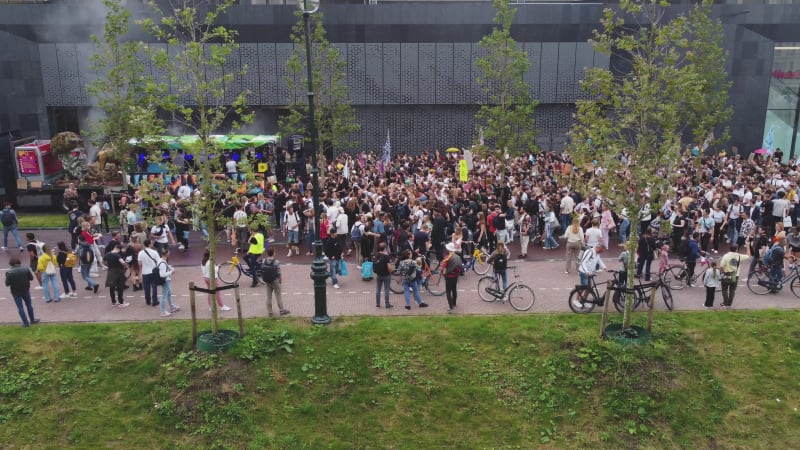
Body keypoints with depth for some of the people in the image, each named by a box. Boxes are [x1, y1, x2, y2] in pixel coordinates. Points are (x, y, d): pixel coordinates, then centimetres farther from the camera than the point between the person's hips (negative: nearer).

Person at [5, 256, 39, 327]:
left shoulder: (9, 272, -16)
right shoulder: (26, 269, -11)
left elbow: (7, 284, -14)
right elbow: (31, 278, -3)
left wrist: (13, 281, 4)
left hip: (16, 292, -2)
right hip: (25, 290, 2)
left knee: (20, 307, 9)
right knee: (29, 305, 19)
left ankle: (26, 323, 13)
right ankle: (32, 320, 30)